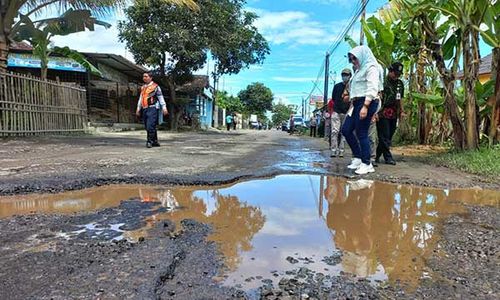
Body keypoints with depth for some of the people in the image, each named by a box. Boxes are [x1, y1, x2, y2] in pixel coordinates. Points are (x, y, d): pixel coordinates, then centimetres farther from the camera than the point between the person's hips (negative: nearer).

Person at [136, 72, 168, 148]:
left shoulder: (155, 86, 1)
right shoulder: (143, 88, 20)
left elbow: (161, 97, 0)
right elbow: (140, 98, 26)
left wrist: (164, 108, -6)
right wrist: (138, 109, 22)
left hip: (152, 108, -7)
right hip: (144, 109, 7)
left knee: (150, 126, -16)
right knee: (147, 127, 7)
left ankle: (150, 141, -11)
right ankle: (155, 141, 15)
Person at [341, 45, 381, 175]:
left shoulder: (371, 67, -5)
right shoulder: (359, 70, 21)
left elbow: (372, 89, -17)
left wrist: (365, 106, -25)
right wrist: (352, 105, 17)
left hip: (367, 103, -9)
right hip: (357, 103, 9)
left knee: (361, 133, -8)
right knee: (346, 130, 5)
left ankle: (367, 164, 1)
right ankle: (358, 158, 14)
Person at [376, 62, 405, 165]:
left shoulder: (400, 84, 16)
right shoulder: (382, 82, -5)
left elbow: (399, 99, 24)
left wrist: (401, 111, 15)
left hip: (394, 114, 7)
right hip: (383, 114, -7)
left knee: (389, 137, 8)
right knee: (384, 136, -5)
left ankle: (377, 156, 18)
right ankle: (388, 157, 2)